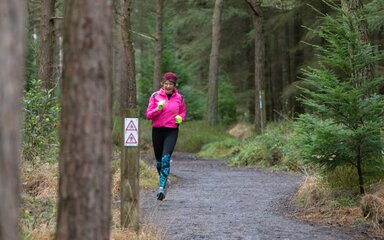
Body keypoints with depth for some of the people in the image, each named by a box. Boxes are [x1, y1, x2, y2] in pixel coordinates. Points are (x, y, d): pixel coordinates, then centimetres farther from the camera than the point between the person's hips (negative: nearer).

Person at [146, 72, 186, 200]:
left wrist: (180, 118, -3)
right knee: (159, 159, 11)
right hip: (157, 130, 2)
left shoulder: (179, 98, 5)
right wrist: (158, 109, -18)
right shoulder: (155, 96, 2)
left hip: (172, 131, -2)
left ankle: (162, 187, -24)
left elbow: (183, 112, 20)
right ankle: (162, 180, 36)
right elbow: (148, 115, 0)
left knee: (166, 158, -18)